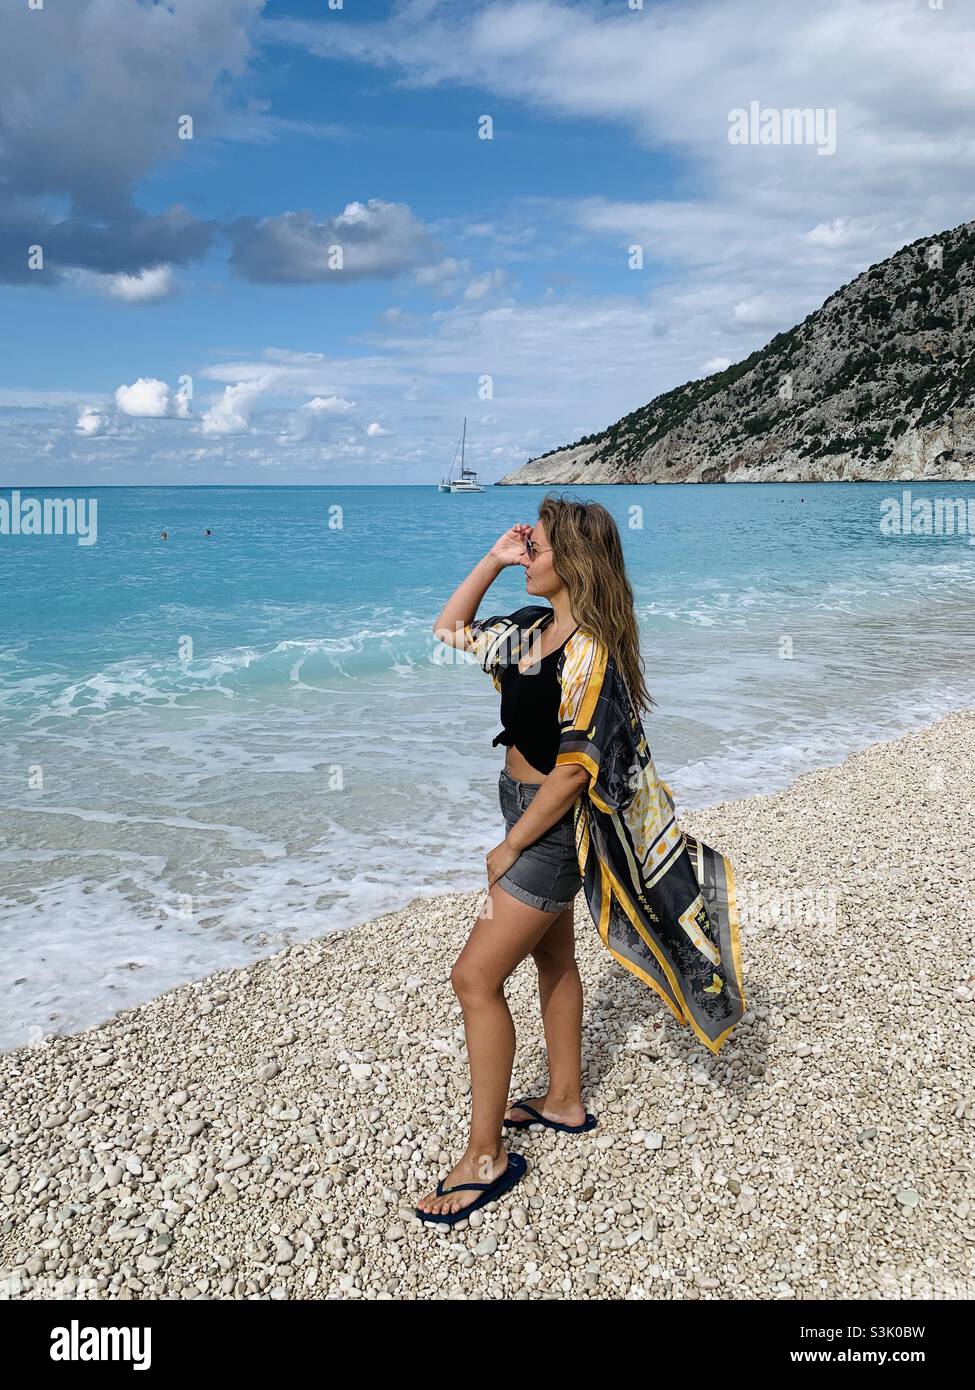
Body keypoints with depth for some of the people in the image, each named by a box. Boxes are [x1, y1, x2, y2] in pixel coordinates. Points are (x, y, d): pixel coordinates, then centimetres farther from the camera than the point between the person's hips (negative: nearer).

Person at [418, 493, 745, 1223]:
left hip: (556, 827, -9)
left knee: (475, 976, -6)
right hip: (531, 814, 9)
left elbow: (575, 770, -24)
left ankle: (486, 1158, 7)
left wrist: (509, 847, -16)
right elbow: (451, 630, 15)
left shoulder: (590, 653, -24)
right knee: (553, 958, 21)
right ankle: (564, 1101, 40)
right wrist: (493, 559, 3)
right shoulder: (532, 631, 2)